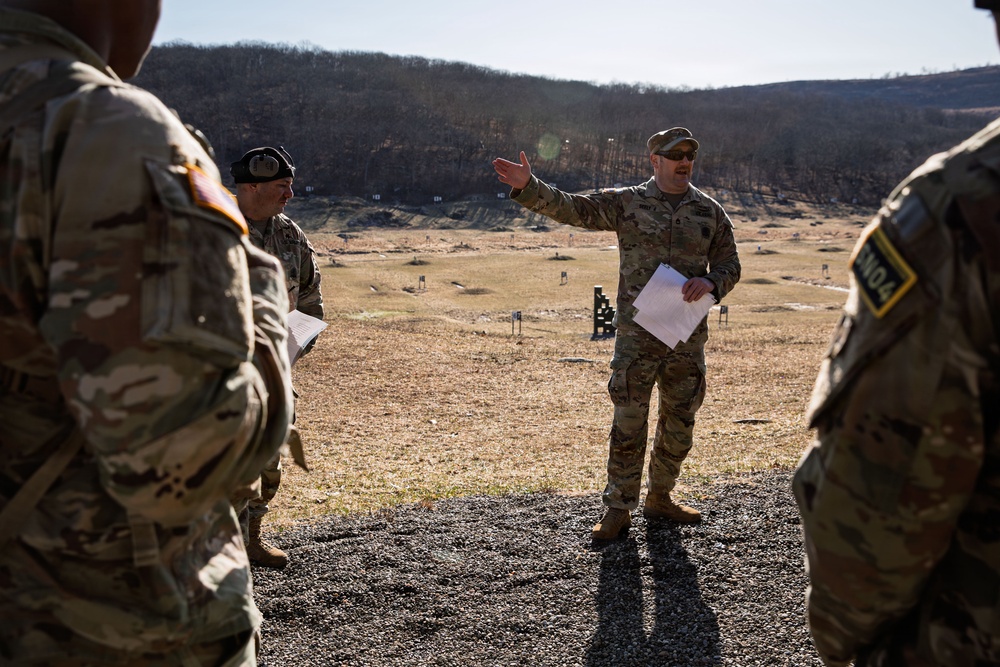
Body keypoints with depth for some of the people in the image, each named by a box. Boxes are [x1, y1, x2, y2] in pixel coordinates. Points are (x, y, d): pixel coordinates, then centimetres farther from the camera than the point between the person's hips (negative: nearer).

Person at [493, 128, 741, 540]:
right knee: (628, 421, -1)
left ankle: (659, 498, 30)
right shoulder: (626, 203, 1)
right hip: (636, 335, -3)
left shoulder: (711, 212, 8)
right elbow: (571, 208, -7)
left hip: (689, 336, 3)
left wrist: (710, 282, -12)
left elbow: (730, 266, 11)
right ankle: (618, 507, 11)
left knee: (679, 424, 12)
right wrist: (528, 187, -23)